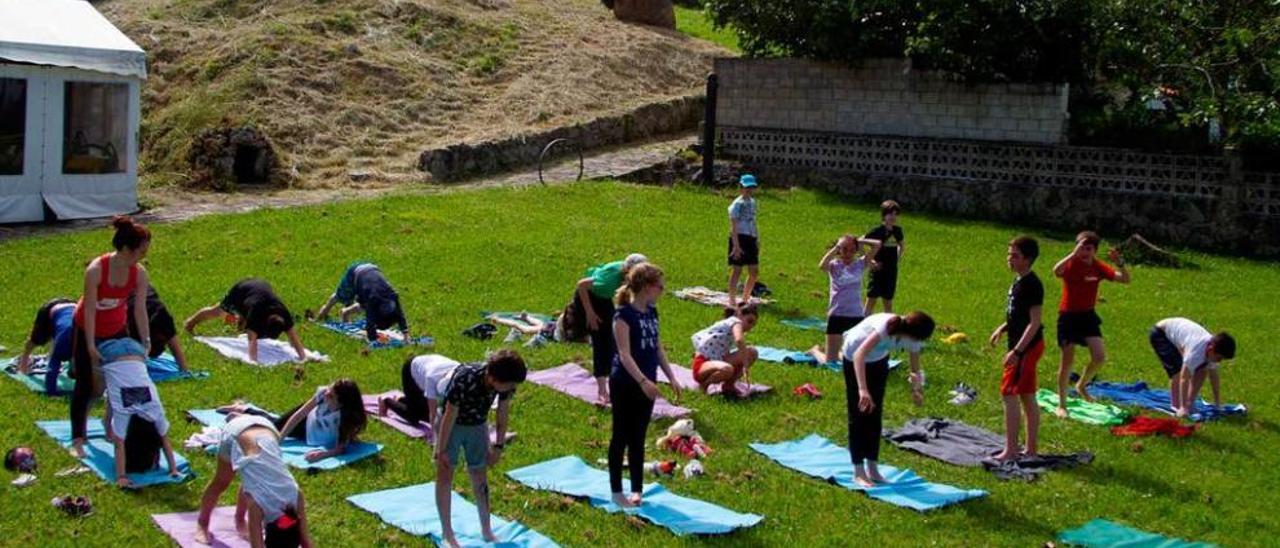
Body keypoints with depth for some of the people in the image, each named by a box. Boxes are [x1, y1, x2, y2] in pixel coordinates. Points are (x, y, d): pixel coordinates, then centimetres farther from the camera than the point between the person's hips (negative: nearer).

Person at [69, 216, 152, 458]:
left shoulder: (139, 274, -19)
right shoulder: (96, 270, -32)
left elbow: (140, 310, -14)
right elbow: (89, 311, -28)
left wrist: (145, 342, -16)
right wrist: (91, 347, -27)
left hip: (117, 329, 4)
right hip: (87, 329, -4)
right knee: (85, 385, -2)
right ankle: (77, 440, 6)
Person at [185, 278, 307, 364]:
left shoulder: (283, 314, -38)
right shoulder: (255, 313, -47)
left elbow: (293, 337, -35)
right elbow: (252, 340, -51)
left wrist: (303, 357, -42)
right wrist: (253, 361, -61)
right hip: (241, 289, -3)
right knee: (217, 311, 20)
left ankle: (241, 318, 67)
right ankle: (191, 323, 48)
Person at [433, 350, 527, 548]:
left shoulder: (506, 382, -24)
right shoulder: (464, 379, -39)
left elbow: (503, 414, -6)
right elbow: (449, 416, -27)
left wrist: (498, 446, 2)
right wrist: (441, 450, -17)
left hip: (478, 426, 4)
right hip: (452, 425, -4)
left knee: (480, 477, 10)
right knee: (445, 476, 0)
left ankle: (486, 530, 21)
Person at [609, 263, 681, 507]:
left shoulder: (651, 312, 7)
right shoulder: (624, 315, -16)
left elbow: (658, 348, 14)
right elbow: (624, 354, -22)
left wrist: (672, 378, 11)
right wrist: (643, 381, -31)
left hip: (646, 384, 7)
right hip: (625, 384, -7)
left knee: (638, 438, 13)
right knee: (621, 437, 4)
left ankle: (637, 490, 20)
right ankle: (616, 492, 14)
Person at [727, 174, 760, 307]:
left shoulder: (752, 202, 15)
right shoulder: (737, 204, -9)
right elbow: (733, 226, -15)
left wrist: (757, 239, 18)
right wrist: (736, 245, -21)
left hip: (751, 238, 8)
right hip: (739, 238, -8)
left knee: (754, 272, 9)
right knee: (737, 270, -4)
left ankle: (745, 298, 22)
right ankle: (732, 300, 3)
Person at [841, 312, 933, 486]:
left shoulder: (912, 340, -22)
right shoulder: (886, 327, -42)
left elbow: (915, 369, -1)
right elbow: (859, 355, -51)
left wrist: (916, 389, 8)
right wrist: (862, 390, -58)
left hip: (878, 360, 6)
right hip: (855, 358, -6)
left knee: (875, 414, 7)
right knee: (859, 414, -4)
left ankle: (872, 468, 15)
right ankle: (859, 472, 2)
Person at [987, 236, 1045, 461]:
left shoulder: (1031, 285, -19)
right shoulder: (1020, 282, 10)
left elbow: (1035, 322, -22)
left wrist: (1017, 351, -25)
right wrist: (1003, 328, 13)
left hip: (1026, 346, -10)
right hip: (1026, 346, 10)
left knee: (1009, 394, -8)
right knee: (1027, 397, 13)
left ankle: (1010, 451, -4)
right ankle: (1031, 449, 20)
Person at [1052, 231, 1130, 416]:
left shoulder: (1099, 267, -2)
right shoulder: (1071, 264, -14)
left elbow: (1125, 279, -7)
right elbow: (1056, 271, -38)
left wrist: (1120, 263, -24)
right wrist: (1074, 253, -44)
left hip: (1088, 315, 4)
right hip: (1068, 316, -4)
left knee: (1099, 356, -8)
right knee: (1068, 360, 0)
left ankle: (1082, 385, 22)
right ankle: (1061, 405, 12)